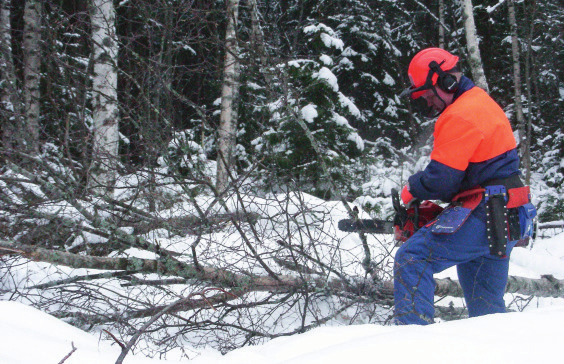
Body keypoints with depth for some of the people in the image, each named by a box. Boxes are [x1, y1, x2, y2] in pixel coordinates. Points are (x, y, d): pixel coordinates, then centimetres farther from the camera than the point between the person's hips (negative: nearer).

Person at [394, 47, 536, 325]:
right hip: (507, 220, 11)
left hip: (482, 215, -11)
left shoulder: (460, 117, -16)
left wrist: (412, 190, 1)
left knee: (412, 259, -15)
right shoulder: (481, 102, 18)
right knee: (486, 303, 19)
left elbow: (441, 178, -18)